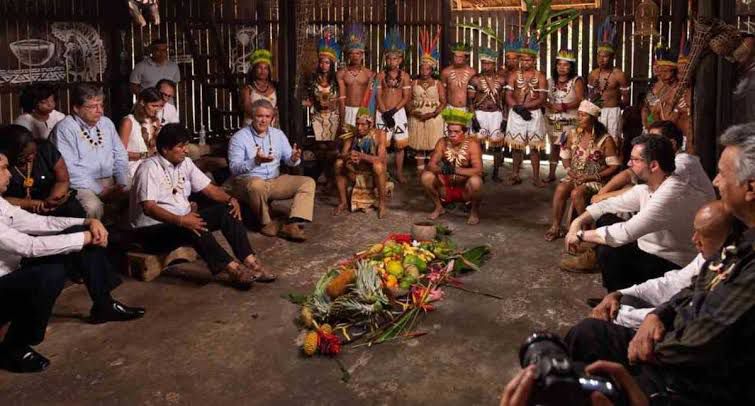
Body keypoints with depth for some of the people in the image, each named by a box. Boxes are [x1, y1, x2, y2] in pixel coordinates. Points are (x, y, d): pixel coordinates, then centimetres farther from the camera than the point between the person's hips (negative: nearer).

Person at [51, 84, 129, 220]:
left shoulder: (107, 123, 12)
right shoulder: (65, 128, -7)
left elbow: (120, 157, 15)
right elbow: (70, 169, -15)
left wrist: (122, 184, -2)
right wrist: (100, 191, -17)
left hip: (110, 182, 6)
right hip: (83, 185, -6)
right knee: (94, 207, -34)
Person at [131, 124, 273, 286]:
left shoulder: (185, 163, 8)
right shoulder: (149, 168, -16)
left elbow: (209, 188, 9)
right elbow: (148, 208, -27)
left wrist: (230, 199, -11)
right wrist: (180, 220, -39)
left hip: (183, 219, 8)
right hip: (153, 229, -8)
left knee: (226, 210, -11)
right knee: (196, 228, -36)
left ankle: (250, 261, -22)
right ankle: (233, 269, -35)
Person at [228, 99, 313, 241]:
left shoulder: (278, 134, 10)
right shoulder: (239, 138, -5)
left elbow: (288, 160, 6)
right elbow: (234, 168, -15)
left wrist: (294, 158, -20)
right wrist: (255, 161, -33)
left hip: (275, 181, 5)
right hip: (248, 181, -5)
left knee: (308, 182, -12)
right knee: (257, 184, -41)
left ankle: (292, 224, -30)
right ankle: (266, 222, -16)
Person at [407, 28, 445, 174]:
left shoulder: (438, 84, 2)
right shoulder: (414, 83, 8)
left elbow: (443, 102, -2)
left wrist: (433, 114, -15)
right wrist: (412, 112, -13)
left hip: (434, 118, -2)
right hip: (417, 118, 2)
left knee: (432, 147, -2)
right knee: (419, 147, 5)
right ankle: (420, 173, 12)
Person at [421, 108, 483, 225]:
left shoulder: (472, 144, -17)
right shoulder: (442, 143, -6)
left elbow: (478, 170, -28)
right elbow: (431, 165, -13)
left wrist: (455, 170, -40)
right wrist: (441, 170, -37)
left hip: (465, 189, -3)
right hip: (446, 188, 3)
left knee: (475, 181, -35)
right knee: (426, 176, -19)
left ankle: (474, 211, -3)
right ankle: (439, 207, 7)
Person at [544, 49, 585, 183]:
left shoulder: (576, 81, -2)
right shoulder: (550, 81, 11)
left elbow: (580, 100, -12)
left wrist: (564, 106, -22)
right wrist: (551, 106, -14)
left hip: (570, 120, -4)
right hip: (553, 120, 4)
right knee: (554, 146, 11)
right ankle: (551, 174, 18)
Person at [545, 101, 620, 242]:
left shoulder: (605, 139, -10)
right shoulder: (573, 134, 6)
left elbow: (614, 166, -11)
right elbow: (565, 156, 13)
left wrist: (592, 177, -17)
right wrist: (570, 171, -7)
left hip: (595, 179, -4)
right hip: (575, 176, 5)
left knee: (576, 193, -32)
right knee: (560, 189, -26)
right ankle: (555, 226, -15)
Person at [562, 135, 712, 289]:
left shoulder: (671, 194, -29)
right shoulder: (646, 189, 0)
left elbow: (626, 233, -33)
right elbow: (608, 205, 11)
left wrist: (581, 235, -21)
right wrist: (578, 222, -6)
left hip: (671, 266, -9)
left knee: (609, 253, -23)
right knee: (605, 221, 5)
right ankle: (615, 296, 13)